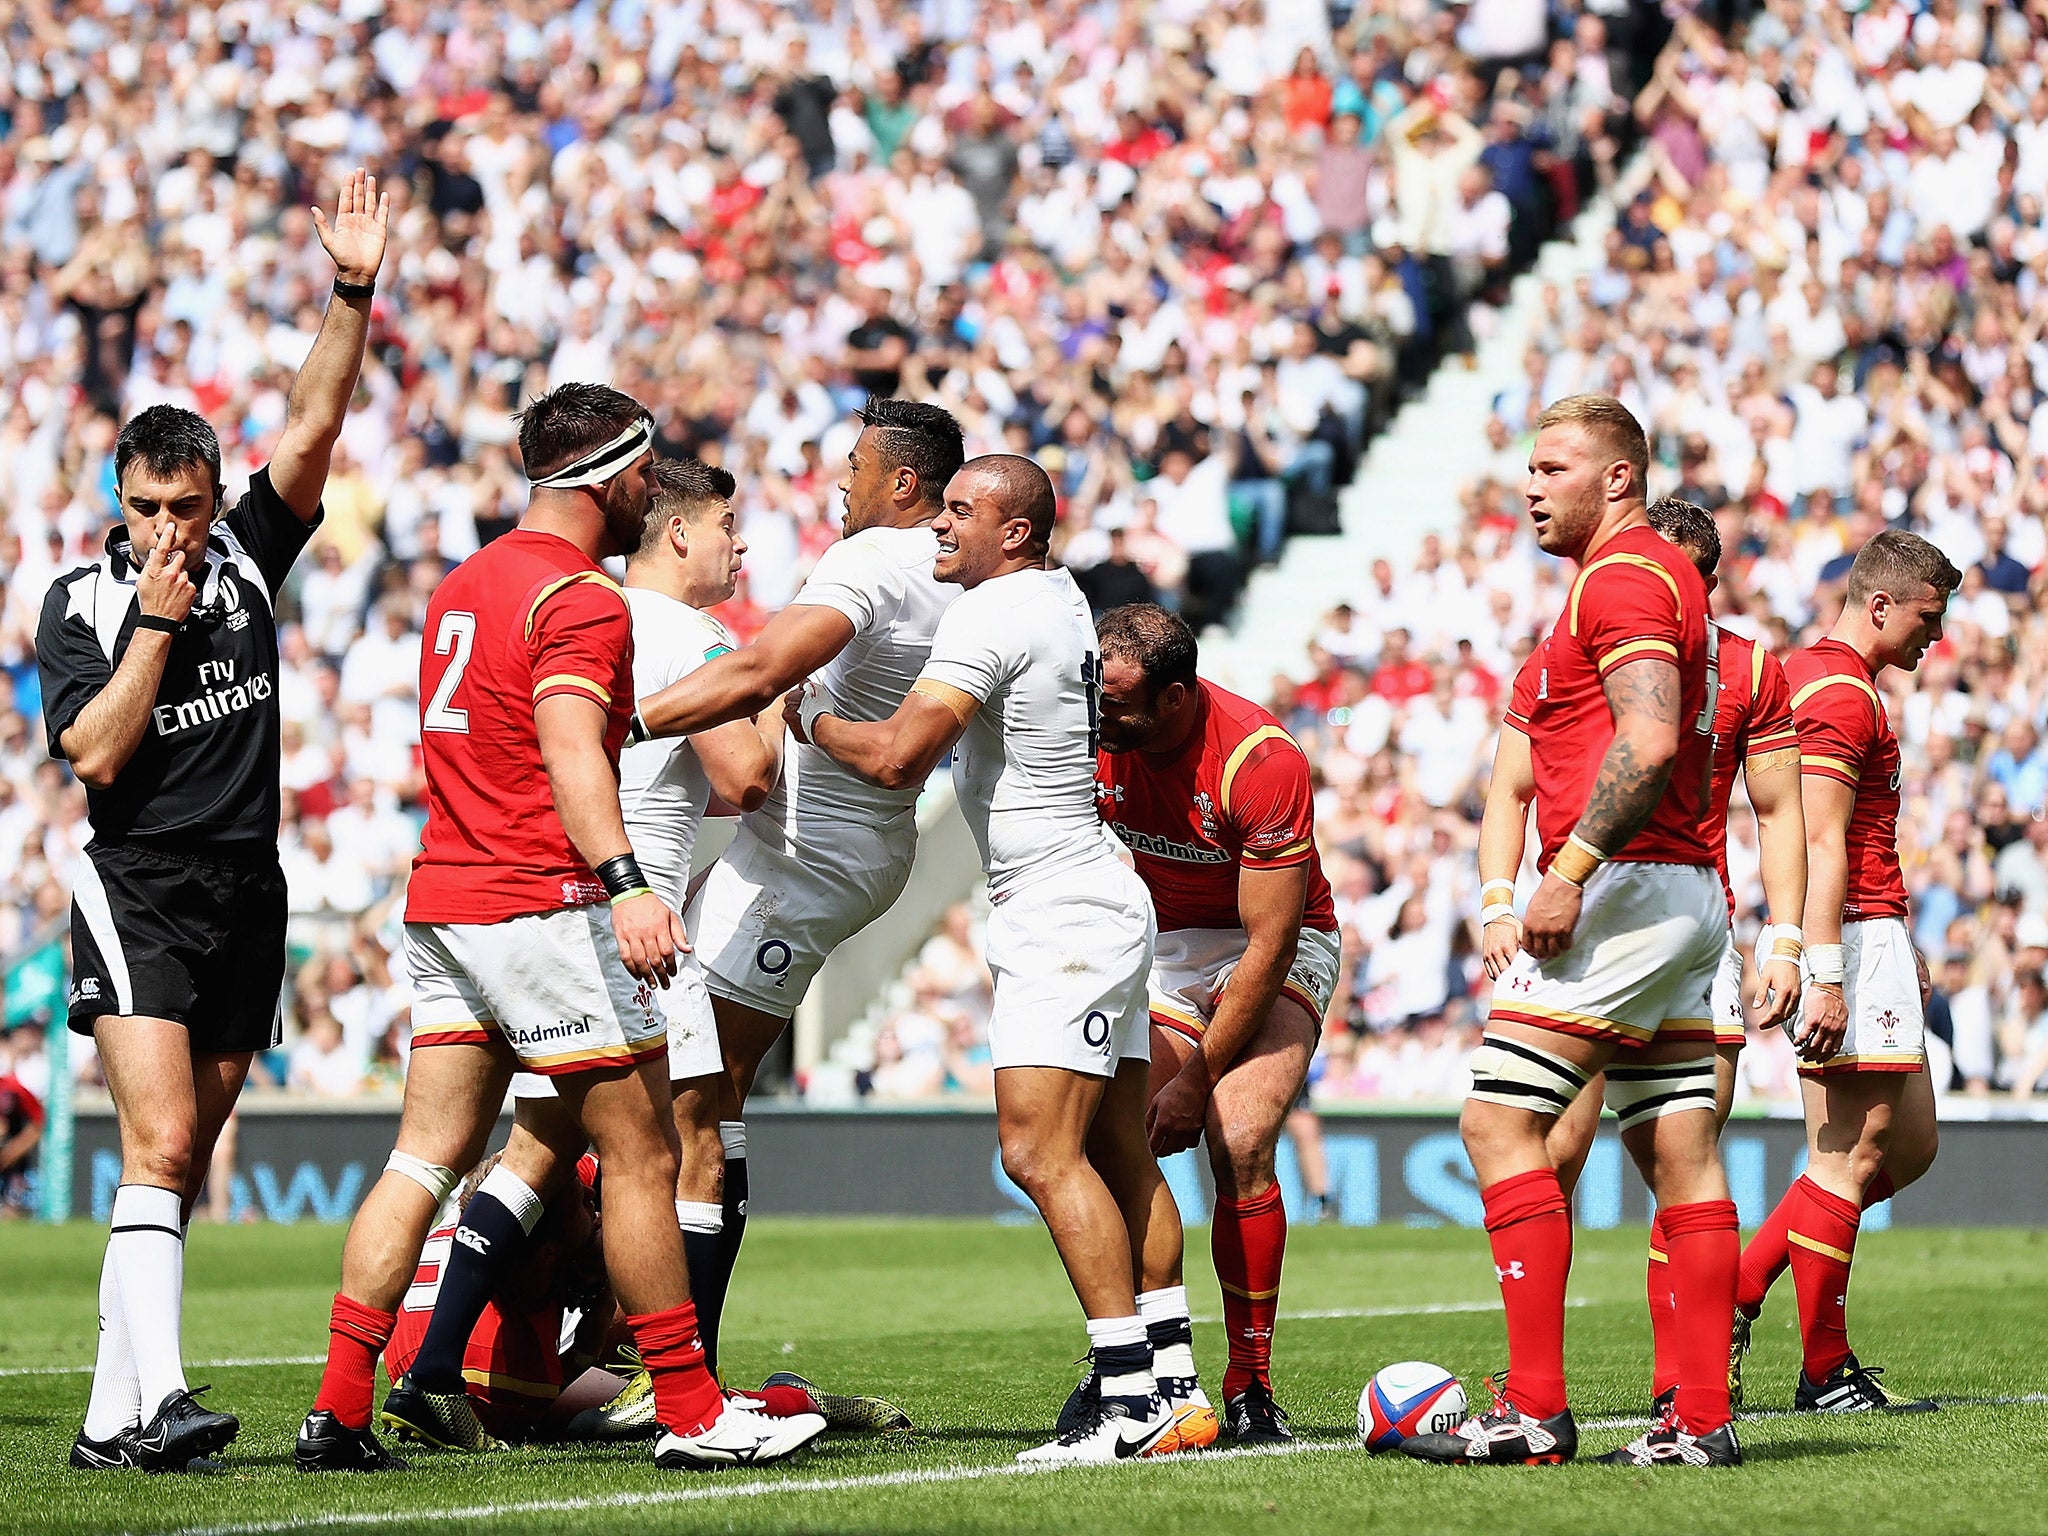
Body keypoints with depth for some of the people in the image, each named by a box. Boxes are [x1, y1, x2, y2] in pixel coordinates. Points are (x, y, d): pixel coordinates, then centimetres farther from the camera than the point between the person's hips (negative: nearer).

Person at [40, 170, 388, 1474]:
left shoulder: (247, 557, 7)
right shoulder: (79, 604, -2)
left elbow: (313, 430, -3)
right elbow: (94, 752, -13)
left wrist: (354, 296, -13)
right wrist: (157, 623, -14)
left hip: (249, 899, 4)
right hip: (138, 895, -4)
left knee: (183, 1163, 4)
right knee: (161, 1146, -18)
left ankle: (113, 1417, 7)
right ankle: (160, 1398, -26)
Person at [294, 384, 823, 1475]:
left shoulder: (465, 584, 18)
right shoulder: (582, 599, -11)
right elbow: (570, 748, -26)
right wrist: (625, 884, -38)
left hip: (441, 898, 9)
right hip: (544, 908, -9)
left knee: (425, 1159, 6)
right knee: (642, 1155, -1)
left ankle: (338, 1413, 0)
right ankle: (690, 1414, 2)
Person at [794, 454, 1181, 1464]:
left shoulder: (994, 615, -15)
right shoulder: (1059, 599, 14)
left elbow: (896, 757, -23)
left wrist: (810, 716, -4)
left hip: (1060, 918, -10)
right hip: (1099, 908, 10)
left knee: (1040, 1152, -15)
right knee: (1121, 1158, 9)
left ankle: (1130, 1402, -19)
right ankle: (1171, 1388, 10)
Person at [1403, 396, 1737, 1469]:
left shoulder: (1620, 577, -10)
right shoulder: (1666, 574, 22)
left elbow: (1649, 741, -23)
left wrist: (1570, 872, -23)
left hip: (1622, 888, -10)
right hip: (1687, 897, 10)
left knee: (1500, 1122, -10)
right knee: (1680, 1156, 6)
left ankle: (1534, 1408, -14)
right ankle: (1703, 1417, 4)